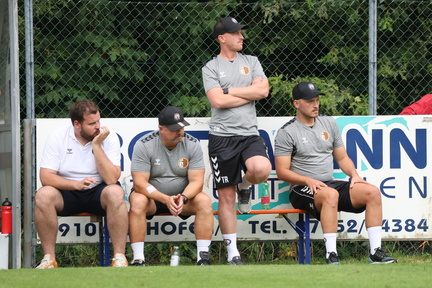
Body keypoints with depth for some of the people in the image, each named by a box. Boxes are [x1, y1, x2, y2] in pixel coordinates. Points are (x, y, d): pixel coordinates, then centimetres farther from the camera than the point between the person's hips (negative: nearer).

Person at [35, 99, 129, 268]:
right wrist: (76, 184, -29)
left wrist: (96, 145, -21)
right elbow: (46, 177, -14)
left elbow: (111, 179, -18)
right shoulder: (57, 137, -7)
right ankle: (49, 258, -22)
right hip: (67, 194, 0)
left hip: (98, 193, 0)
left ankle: (119, 257, -28)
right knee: (43, 195, -31)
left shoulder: (109, 138, -8)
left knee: (115, 193, -34)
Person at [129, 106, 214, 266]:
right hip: (152, 198, -2)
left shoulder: (192, 144, -7)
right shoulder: (144, 145, -14)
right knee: (137, 201, -34)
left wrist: (183, 198, -33)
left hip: (184, 196, 2)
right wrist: (166, 199, -34)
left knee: (204, 201, -26)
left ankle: (203, 257, -27)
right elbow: (140, 183, -21)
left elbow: (196, 181, -11)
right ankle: (138, 259, -34)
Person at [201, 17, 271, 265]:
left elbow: (263, 90, -3)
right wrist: (249, 94, -5)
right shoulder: (211, 68, 4)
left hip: (250, 134, 2)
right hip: (223, 136, -2)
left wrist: (229, 90, -4)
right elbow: (218, 101, -10)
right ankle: (233, 252, 7)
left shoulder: (251, 62, 13)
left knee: (262, 170, -29)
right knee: (226, 196, -1)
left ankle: (245, 186, 9)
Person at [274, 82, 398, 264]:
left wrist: (354, 174, 0)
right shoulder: (286, 132, -2)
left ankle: (375, 252, -16)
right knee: (330, 195, -38)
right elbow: (282, 172, -7)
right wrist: (308, 180, -21)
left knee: (372, 192, -14)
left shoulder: (328, 123, 16)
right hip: (302, 190, -6)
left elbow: (342, 158, 20)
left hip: (330, 183, 6)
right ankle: (331, 256, -39)